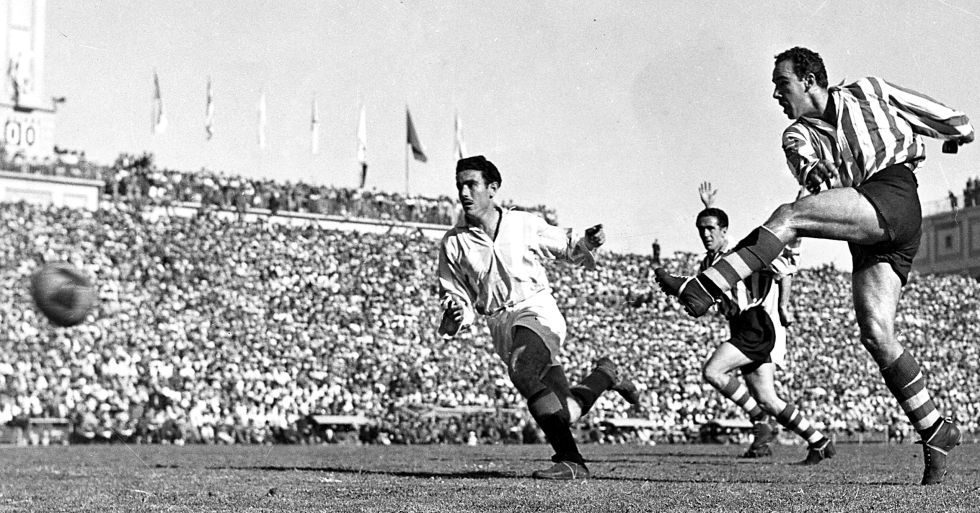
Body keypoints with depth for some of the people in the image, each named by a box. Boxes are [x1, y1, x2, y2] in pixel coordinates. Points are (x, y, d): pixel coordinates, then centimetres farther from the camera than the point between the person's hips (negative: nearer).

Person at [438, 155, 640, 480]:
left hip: (537, 309, -2)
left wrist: (587, 244, -6)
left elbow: (567, 250, 15)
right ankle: (605, 375, 29)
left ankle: (569, 460, -29)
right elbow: (458, 298, 7)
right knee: (567, 412, -3)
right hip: (500, 324, 3)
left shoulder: (524, 224, 2)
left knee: (522, 371, -34)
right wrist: (455, 317, -15)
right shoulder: (453, 244, 2)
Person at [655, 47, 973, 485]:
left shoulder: (867, 92, 15)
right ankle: (935, 432, 2)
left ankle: (701, 289, -30)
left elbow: (921, 108, 30)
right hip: (867, 239, 6)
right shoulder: (797, 136, 21)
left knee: (787, 217, -23)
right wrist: (813, 173, -21)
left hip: (893, 195, -6)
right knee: (876, 336, -8)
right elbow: (808, 168, 0)